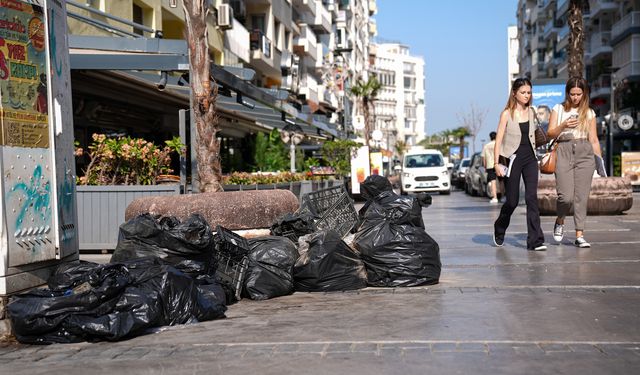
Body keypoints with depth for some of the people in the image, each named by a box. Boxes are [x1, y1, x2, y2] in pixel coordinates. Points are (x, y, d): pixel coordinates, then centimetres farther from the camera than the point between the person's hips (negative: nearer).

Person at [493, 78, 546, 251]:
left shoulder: (530, 112, 9)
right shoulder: (507, 114, -4)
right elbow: (499, 139, -7)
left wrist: (534, 155, 17)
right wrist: (496, 162, -14)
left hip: (530, 158, 4)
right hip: (513, 158, -4)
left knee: (532, 197, -8)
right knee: (512, 200, 2)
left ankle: (535, 240, -10)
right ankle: (499, 229, 30)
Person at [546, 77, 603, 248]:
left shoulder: (589, 112, 14)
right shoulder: (558, 109, 10)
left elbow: (594, 139, 14)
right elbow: (550, 133, 4)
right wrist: (563, 126, -14)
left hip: (585, 152, 2)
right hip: (564, 152, -2)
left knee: (582, 196, -2)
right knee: (566, 196, -12)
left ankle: (579, 235, 4)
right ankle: (559, 222, 18)